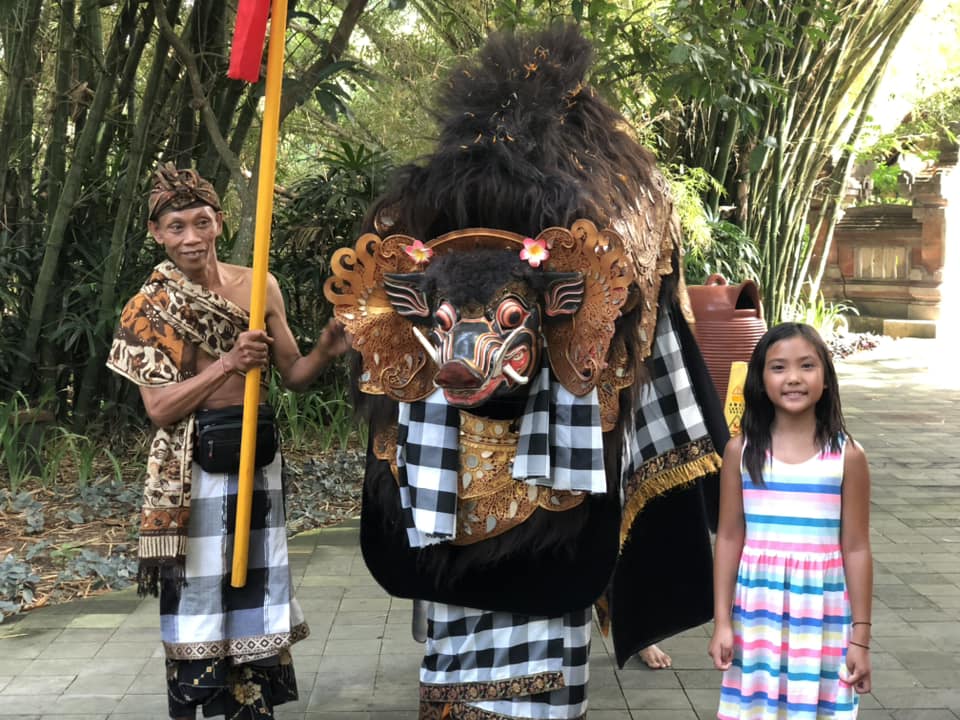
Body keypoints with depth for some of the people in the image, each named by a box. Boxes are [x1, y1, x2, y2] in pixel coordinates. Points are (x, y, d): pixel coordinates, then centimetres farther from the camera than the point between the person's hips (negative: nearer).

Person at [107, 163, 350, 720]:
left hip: (257, 456, 4)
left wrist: (328, 349, -14)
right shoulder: (151, 309, -6)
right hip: (193, 468, -3)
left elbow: (294, 376, 6)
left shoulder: (259, 286, 3)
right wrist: (228, 364, -23)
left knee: (255, 589, 12)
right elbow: (159, 407, -13)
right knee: (196, 591, 3)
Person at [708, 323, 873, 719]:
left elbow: (856, 549, -2)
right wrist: (722, 621, -1)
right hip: (757, 612, 1)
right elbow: (729, 538, 1)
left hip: (823, 615, -1)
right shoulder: (742, 451, -3)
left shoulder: (847, 456, -5)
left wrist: (860, 636, -1)